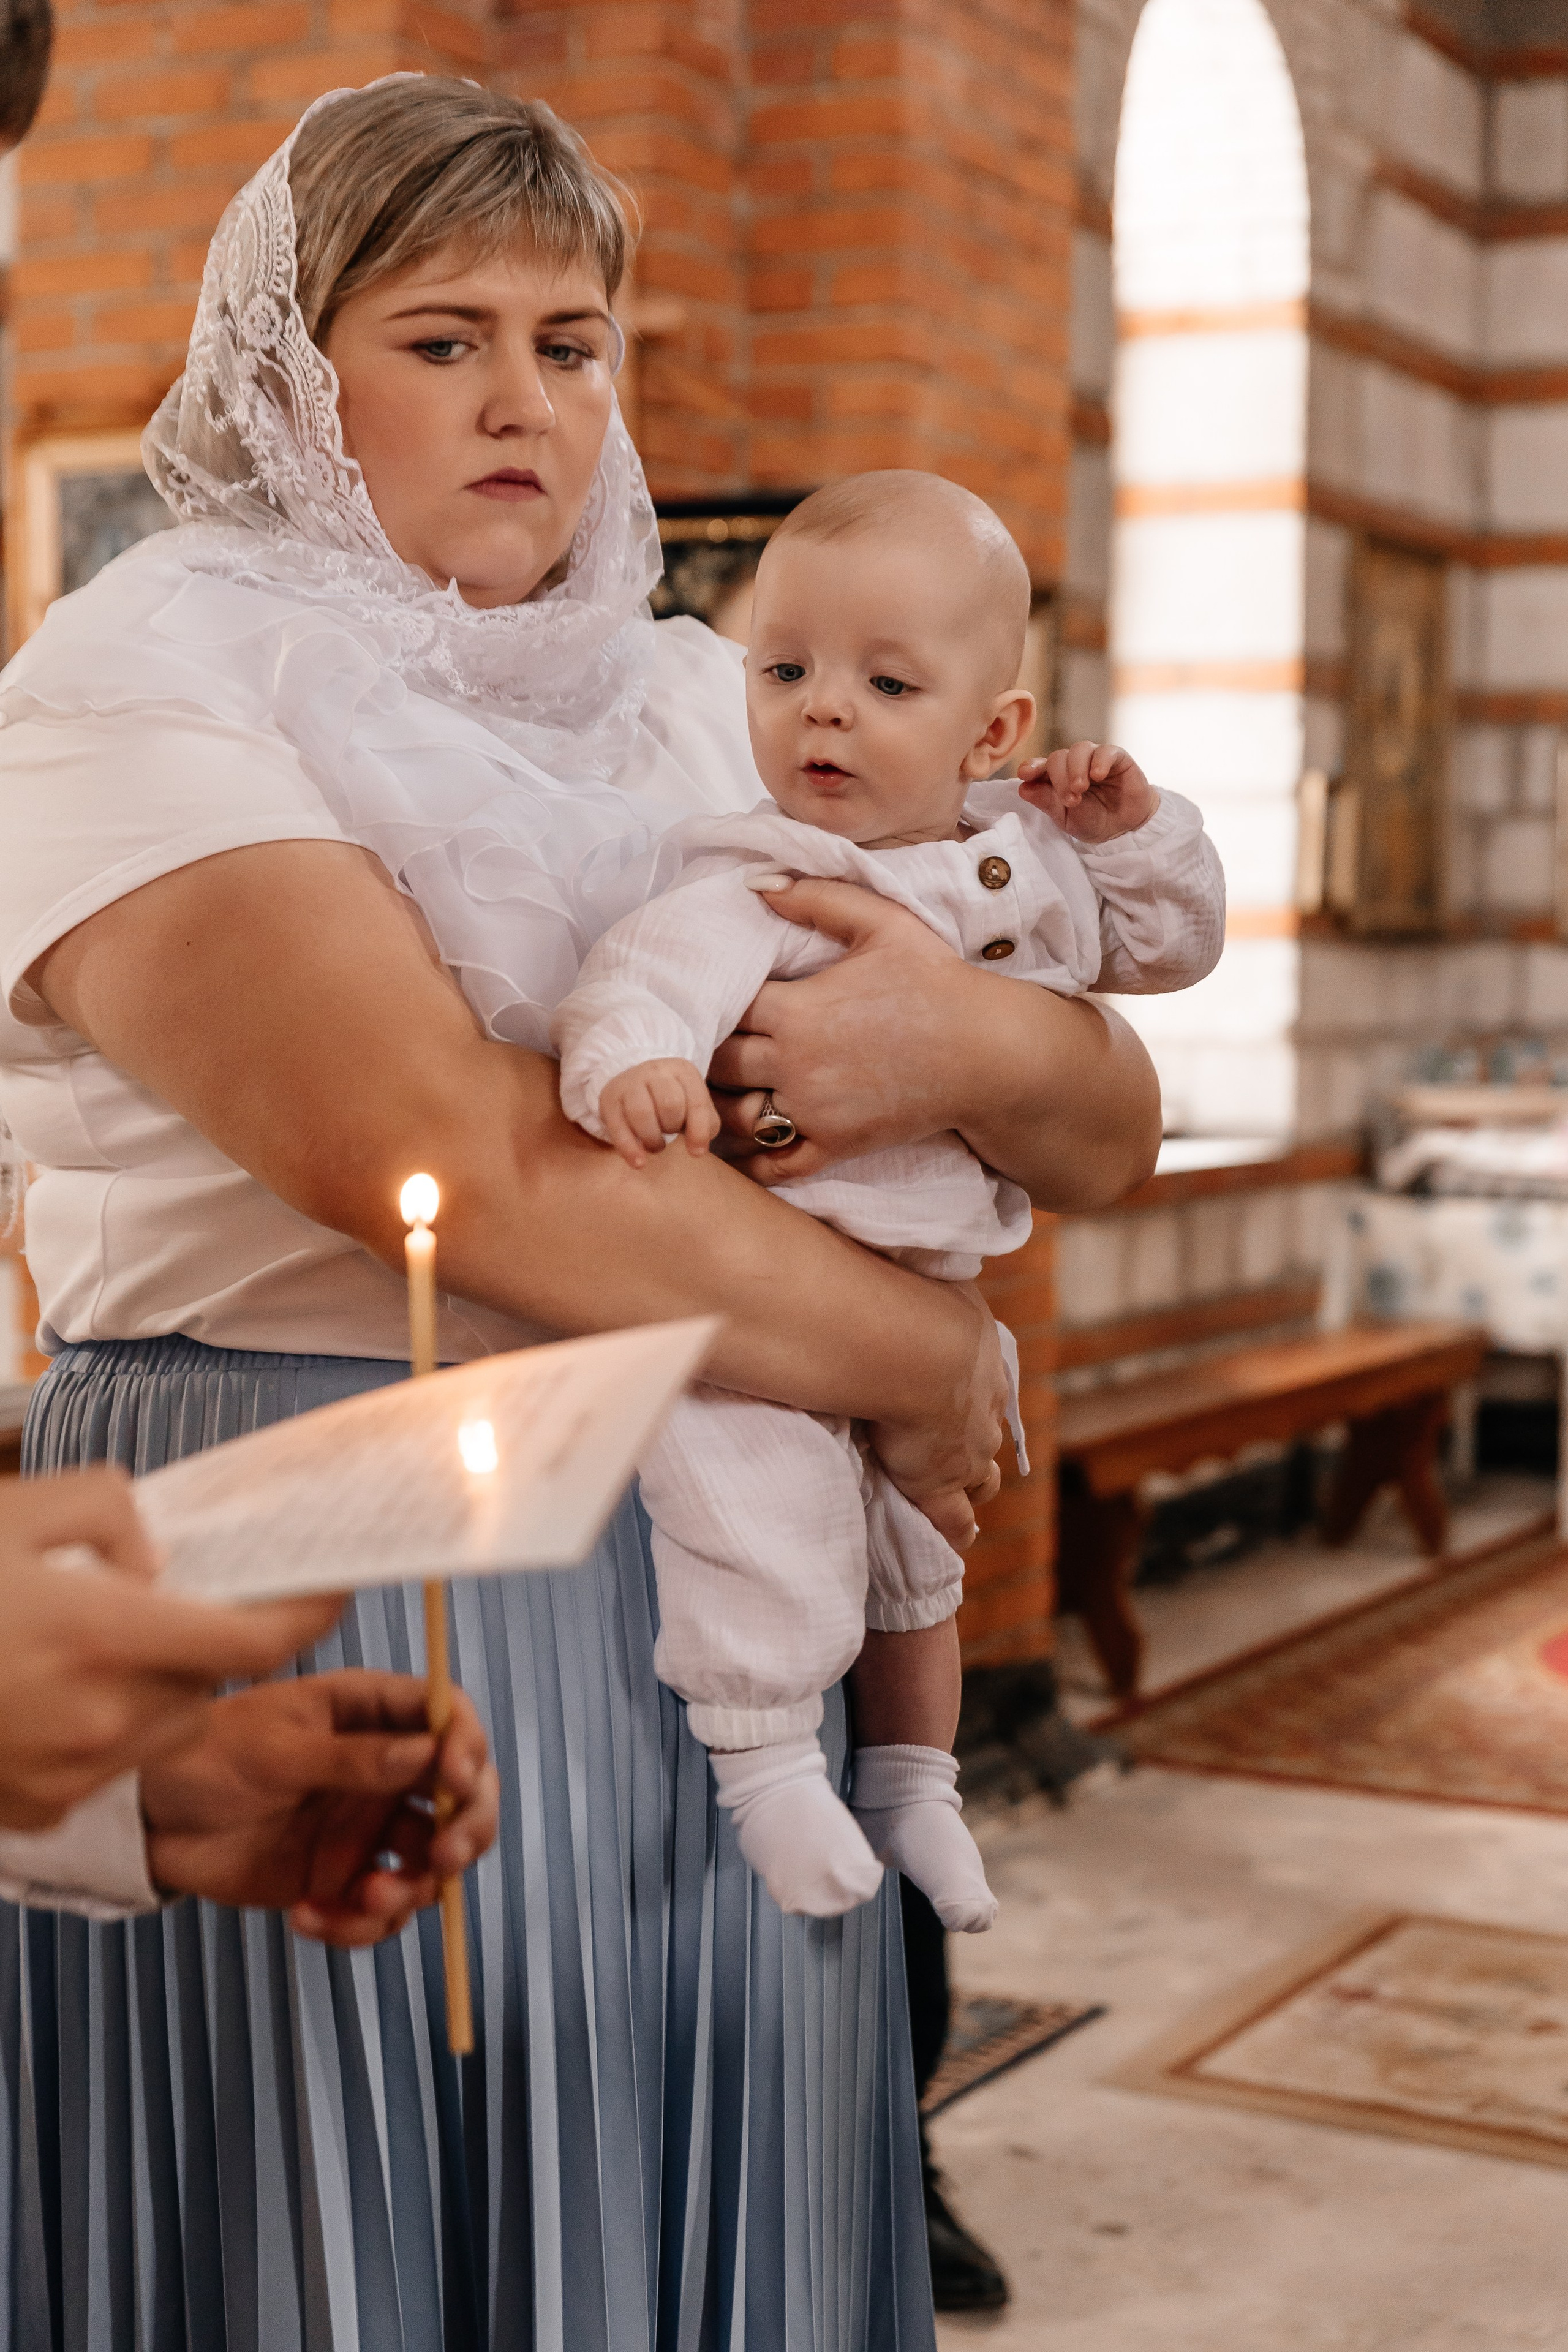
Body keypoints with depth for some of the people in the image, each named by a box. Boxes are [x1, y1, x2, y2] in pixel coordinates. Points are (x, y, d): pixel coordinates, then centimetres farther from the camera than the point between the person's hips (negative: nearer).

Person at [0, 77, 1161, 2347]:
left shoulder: (705, 709, 14)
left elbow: (1113, 1134, 12)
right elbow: (465, 1172, -19)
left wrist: (977, 1042, -11)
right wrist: (921, 1355, -8)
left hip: (715, 1601, 5)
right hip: (304, 1603, -5)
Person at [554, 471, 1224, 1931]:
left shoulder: (1029, 862, 3)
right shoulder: (759, 883, -20)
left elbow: (1169, 946, 16)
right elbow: (666, 956, -39)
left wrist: (1131, 832, -2)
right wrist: (634, 1053, -61)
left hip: (928, 1294, 7)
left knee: (919, 1543, 19)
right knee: (760, 1477, -28)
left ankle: (911, 1780, 37)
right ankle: (761, 1757, -9)